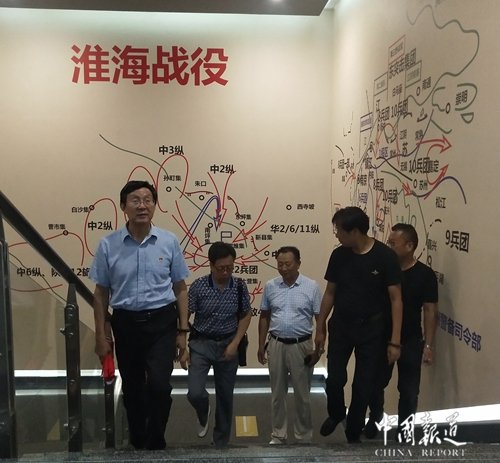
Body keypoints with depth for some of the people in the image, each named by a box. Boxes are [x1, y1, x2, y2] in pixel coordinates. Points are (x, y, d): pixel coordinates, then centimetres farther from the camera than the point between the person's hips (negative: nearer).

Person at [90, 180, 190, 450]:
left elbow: (180, 289, 2)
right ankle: (137, 441, 39)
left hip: (161, 322, -1)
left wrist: (182, 331, 0)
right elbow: (101, 293, 3)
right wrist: (101, 336, 2)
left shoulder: (169, 242, -4)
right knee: (132, 388, 16)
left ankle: (155, 443, 11)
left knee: (159, 385, -13)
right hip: (125, 323, 1)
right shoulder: (108, 245, -5)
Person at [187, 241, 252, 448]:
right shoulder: (198, 286, -14)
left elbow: (246, 315, 3)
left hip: (228, 345, 2)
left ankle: (221, 441, 32)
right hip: (201, 343, -1)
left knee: (225, 396, 11)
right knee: (195, 393, -13)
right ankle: (203, 416, 24)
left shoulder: (239, 287, -9)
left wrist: (235, 344, -6)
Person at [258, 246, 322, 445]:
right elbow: (264, 317, 9)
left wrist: (318, 349, -7)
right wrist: (261, 345, 7)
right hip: (276, 345, 3)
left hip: (301, 346, -2)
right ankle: (278, 435, 26)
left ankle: (304, 437, 24)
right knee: (277, 393, 12)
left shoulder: (312, 287, -8)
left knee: (302, 395, 8)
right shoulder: (270, 286, 0)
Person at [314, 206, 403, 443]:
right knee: (334, 380, 4)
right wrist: (320, 328, 8)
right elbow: (329, 293, 5)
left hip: (371, 329, -2)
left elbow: (395, 299, -12)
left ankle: (353, 434, 28)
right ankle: (336, 414, 36)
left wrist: (395, 341, -14)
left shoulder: (385, 256, -15)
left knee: (363, 385, 7)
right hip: (340, 326, 3)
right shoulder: (339, 255, -4)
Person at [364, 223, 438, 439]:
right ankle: (375, 421, 37)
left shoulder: (425, 275, -10)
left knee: (408, 390, 8)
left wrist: (428, 344, -12)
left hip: (411, 342, -2)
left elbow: (430, 311, -8)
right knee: (375, 385, 13)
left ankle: (404, 430, 27)